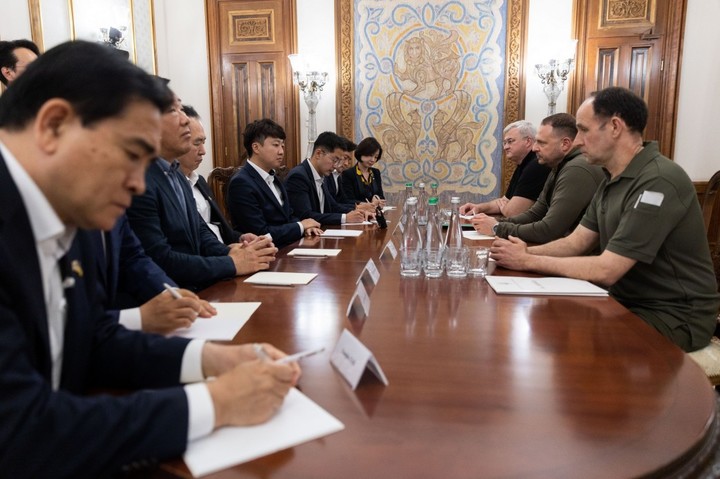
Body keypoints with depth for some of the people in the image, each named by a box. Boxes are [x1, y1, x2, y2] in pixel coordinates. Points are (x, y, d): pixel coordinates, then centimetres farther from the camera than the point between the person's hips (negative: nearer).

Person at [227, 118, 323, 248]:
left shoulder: (272, 178, 12)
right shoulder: (241, 183, -16)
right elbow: (261, 234, -20)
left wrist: (305, 227, -4)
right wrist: (301, 226, -10)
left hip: (287, 247, 8)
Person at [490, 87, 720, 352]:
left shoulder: (659, 181, -24)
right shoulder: (613, 179, 7)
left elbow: (606, 270, -27)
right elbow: (576, 243, 5)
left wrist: (527, 261, -20)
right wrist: (527, 251, -13)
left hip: (674, 316, -8)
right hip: (627, 302, 8)